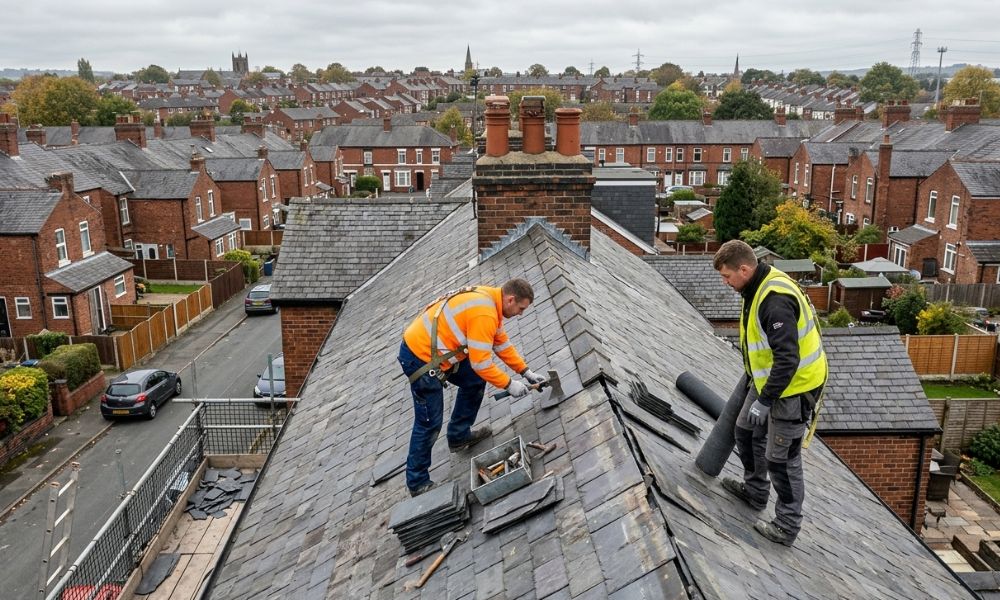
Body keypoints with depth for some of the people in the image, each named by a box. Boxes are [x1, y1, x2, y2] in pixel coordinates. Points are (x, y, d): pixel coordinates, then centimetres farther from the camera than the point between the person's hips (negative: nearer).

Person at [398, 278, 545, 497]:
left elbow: (502, 342, 16)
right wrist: (509, 384, -10)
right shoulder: (483, 314, -25)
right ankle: (417, 482, 11)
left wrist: (526, 372, 15)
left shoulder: (490, 300, 6)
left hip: (431, 349, 10)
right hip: (420, 357, -10)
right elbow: (481, 363, -23)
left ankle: (459, 436, 29)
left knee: (475, 381, 18)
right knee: (430, 423, -3)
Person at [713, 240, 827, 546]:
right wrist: (752, 373, 27)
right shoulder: (759, 287, 3)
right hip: (769, 378, 10)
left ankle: (787, 526, 17)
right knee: (746, 431, 23)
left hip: (792, 387, -10)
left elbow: (787, 359, -32)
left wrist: (764, 401, -26)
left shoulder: (775, 300, -30)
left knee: (782, 458, 1)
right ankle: (755, 491, 43)